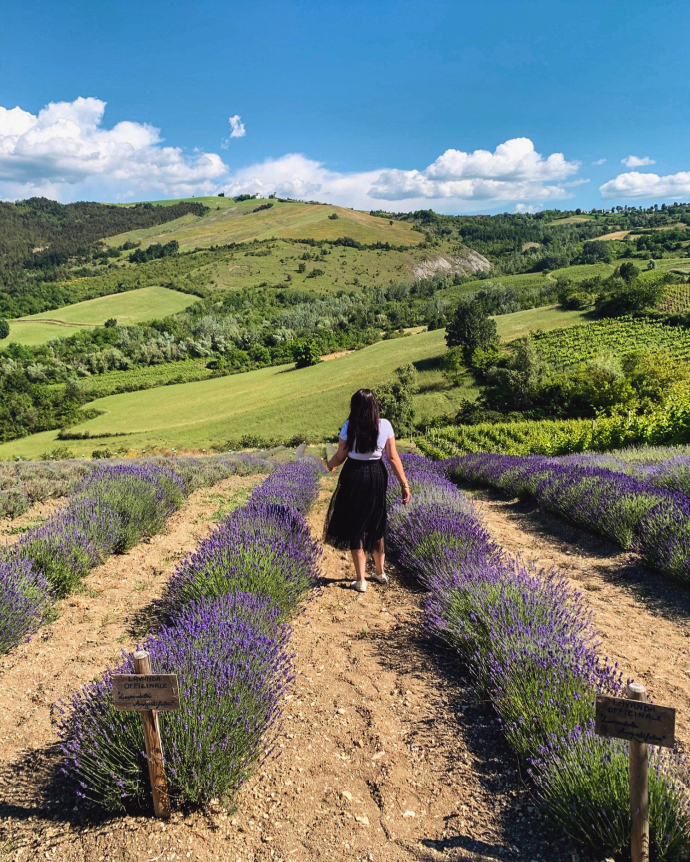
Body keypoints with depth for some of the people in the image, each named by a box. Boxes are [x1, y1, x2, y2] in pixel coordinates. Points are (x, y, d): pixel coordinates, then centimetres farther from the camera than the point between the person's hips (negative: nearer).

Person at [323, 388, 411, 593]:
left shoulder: (349, 426, -13)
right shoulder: (385, 425, -7)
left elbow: (340, 456, -7)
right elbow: (393, 458, -7)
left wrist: (330, 465, 15)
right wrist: (404, 484, -1)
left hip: (354, 477, -3)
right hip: (377, 476, 3)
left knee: (355, 528, 9)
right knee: (376, 525, 22)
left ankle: (360, 580, 13)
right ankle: (380, 572, 35)